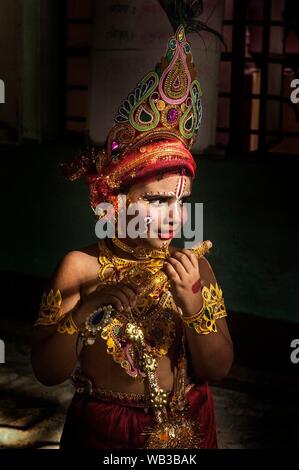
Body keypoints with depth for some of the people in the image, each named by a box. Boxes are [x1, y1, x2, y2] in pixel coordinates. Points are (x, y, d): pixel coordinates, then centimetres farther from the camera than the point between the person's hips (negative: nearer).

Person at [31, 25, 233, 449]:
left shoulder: (193, 265, -10)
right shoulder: (80, 268, -17)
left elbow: (218, 369, -10)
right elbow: (47, 373, -15)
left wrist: (192, 302, -25)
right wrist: (84, 311, -31)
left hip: (188, 430, 3)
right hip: (103, 433, -2)